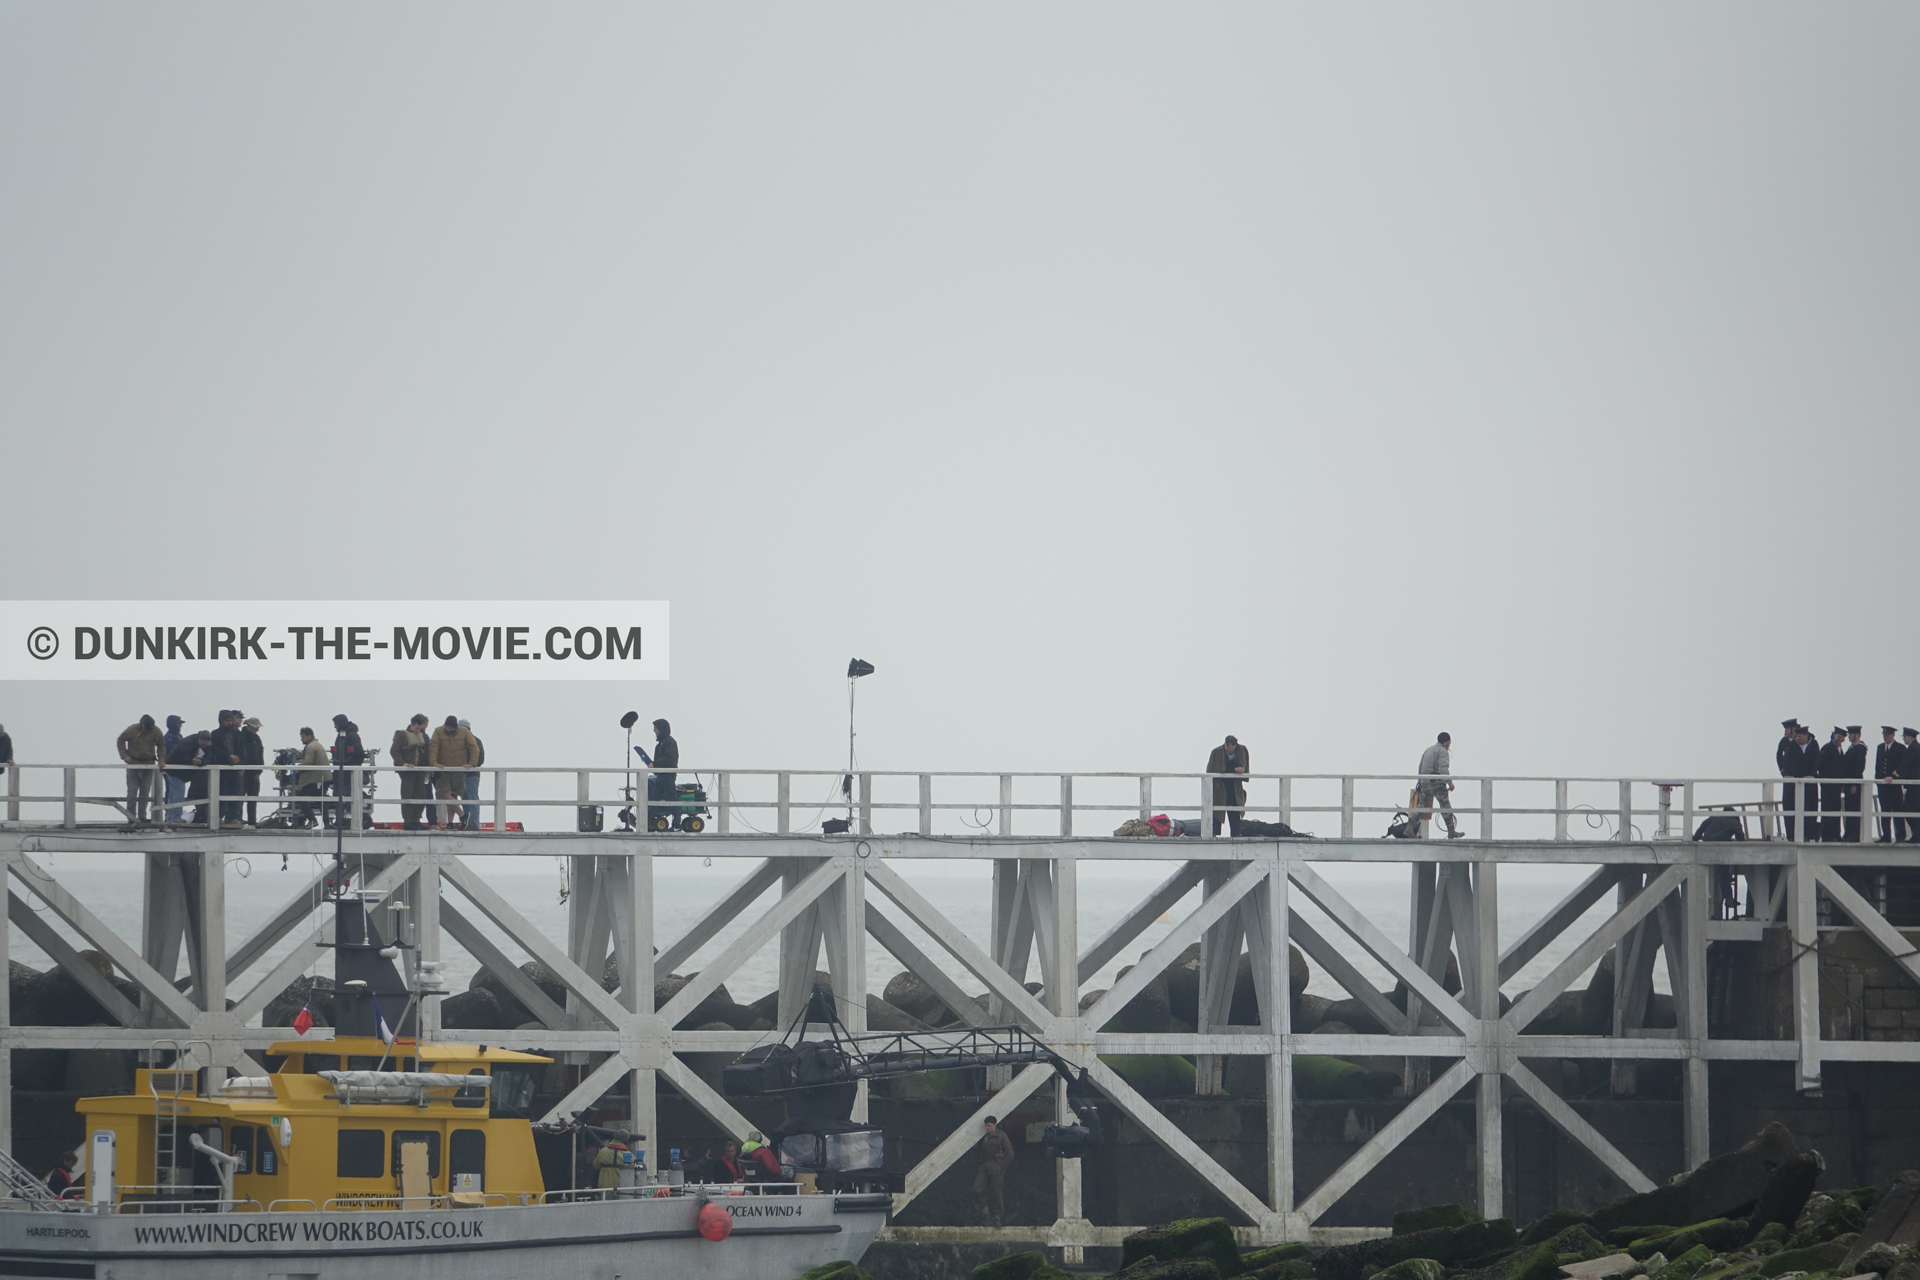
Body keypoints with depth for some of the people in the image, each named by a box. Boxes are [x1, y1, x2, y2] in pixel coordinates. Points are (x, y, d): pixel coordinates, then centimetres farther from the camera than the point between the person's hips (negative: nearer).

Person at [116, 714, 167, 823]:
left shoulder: (156, 732, -6)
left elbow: (161, 745, 9)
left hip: (149, 764, 2)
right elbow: (120, 741, 0)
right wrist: (124, 755, -10)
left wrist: (161, 759, -2)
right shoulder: (132, 730, -13)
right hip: (133, 763, -2)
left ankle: (142, 816, 8)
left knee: (145, 791, 2)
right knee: (132, 790, -5)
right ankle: (131, 816, -1)